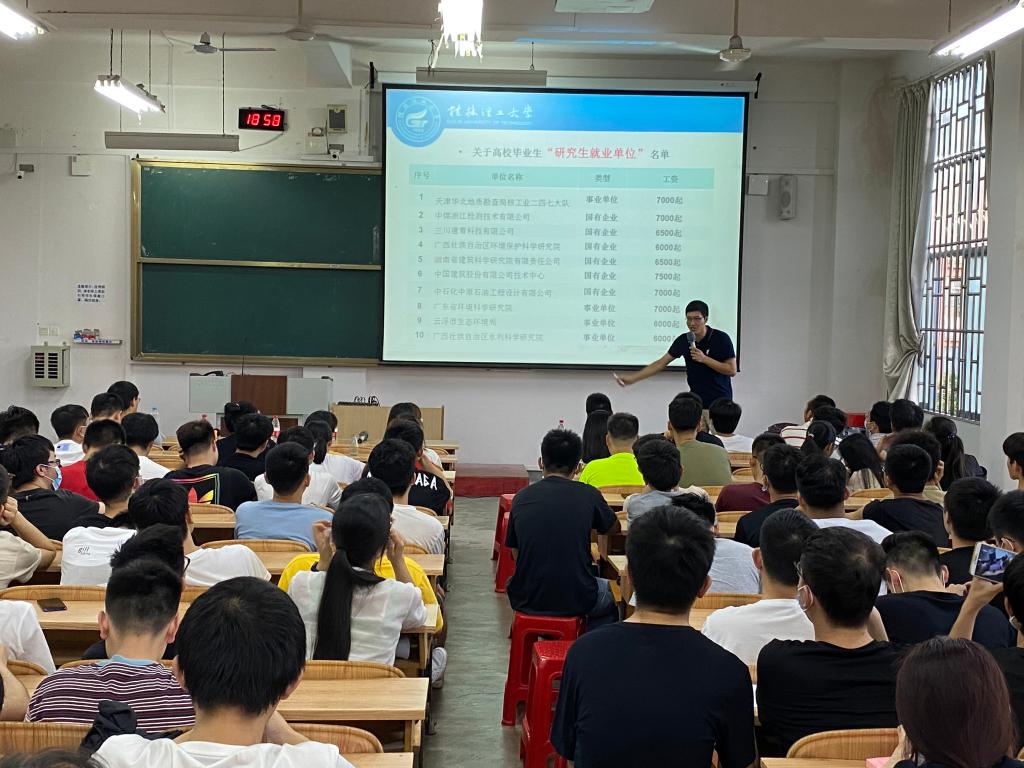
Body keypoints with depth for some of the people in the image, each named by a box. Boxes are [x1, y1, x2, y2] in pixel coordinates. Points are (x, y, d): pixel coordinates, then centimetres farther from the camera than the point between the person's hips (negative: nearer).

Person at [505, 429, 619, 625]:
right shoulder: (589, 495, -6)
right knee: (609, 592, 32)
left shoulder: (521, 498, -1)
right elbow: (614, 527, 15)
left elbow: (516, 554, 8)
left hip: (526, 601, 2)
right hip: (575, 602, -1)